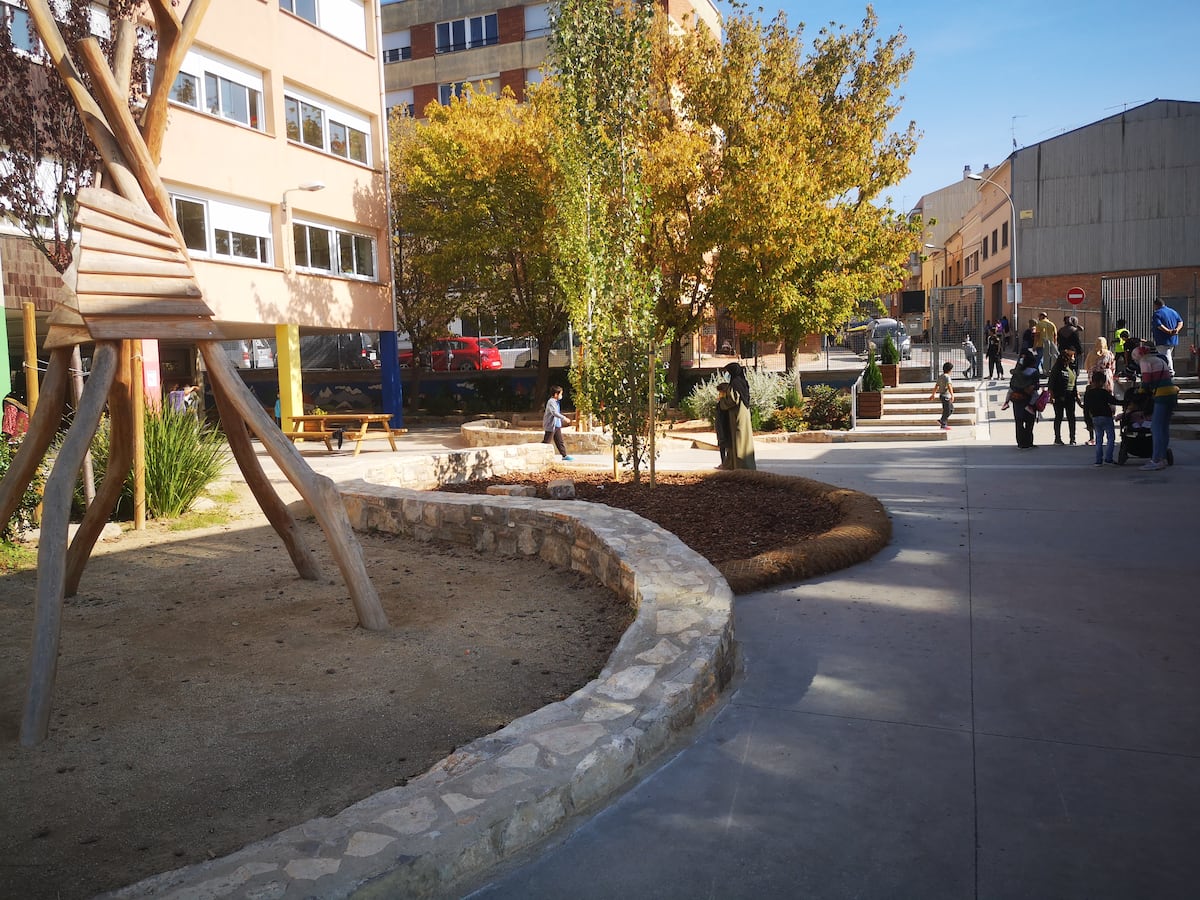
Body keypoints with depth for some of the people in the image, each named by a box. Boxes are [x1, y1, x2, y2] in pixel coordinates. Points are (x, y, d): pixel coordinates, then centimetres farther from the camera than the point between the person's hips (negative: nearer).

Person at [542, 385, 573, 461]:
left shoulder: (557, 402, 13)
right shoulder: (551, 402, -18)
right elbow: (554, 413, -29)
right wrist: (564, 418, -34)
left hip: (557, 426, 9)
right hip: (551, 426, -9)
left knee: (560, 441, 11)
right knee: (546, 441, -3)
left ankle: (564, 455, 14)